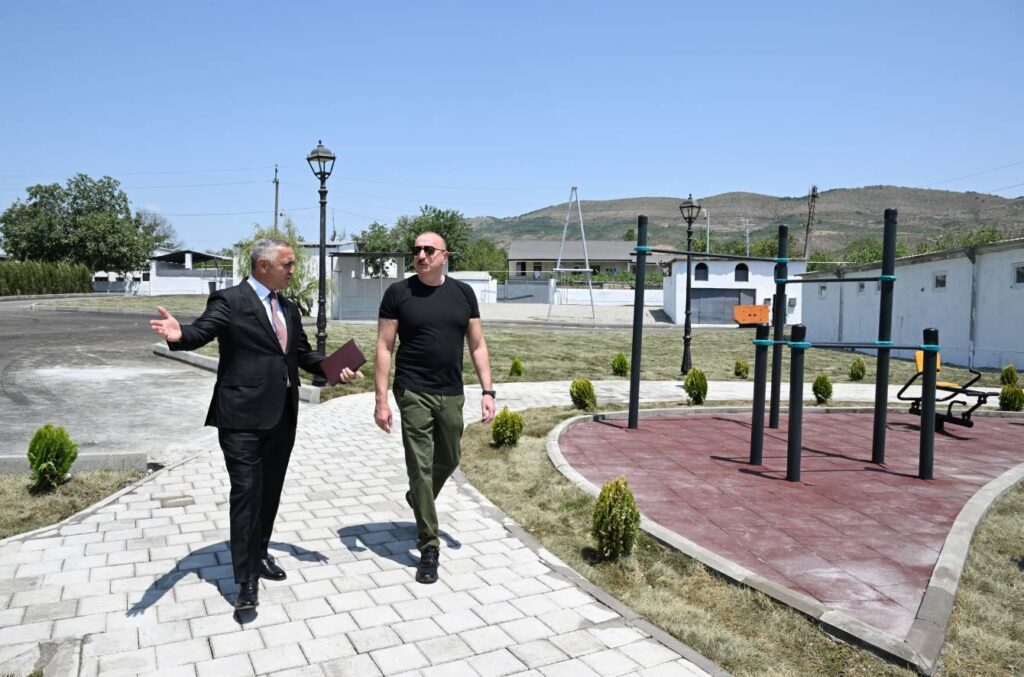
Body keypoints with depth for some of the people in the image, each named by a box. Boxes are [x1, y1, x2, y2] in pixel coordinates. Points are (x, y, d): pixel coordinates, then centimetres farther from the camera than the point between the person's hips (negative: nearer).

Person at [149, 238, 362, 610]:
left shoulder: (288, 308, 15)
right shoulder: (229, 300, -7)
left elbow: (303, 354, 20)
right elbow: (201, 332, -20)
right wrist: (180, 334, -43)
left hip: (282, 415, 7)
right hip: (243, 415, -7)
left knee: (270, 491, 16)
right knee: (246, 492, -4)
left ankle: (259, 554, 34)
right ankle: (246, 578, 6)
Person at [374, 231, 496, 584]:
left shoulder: (463, 293, 4)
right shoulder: (398, 293, -4)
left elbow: (477, 346, 7)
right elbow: (384, 348, -4)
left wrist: (487, 391, 0)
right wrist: (382, 400, -9)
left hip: (452, 395, 4)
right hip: (414, 394, -4)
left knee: (449, 461, 18)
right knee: (421, 467, -1)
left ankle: (418, 500, 49)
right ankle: (429, 546, 10)